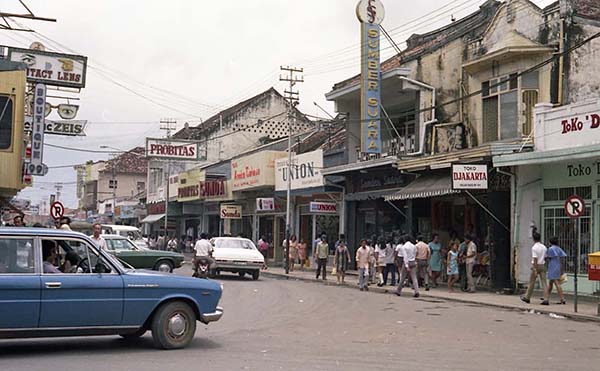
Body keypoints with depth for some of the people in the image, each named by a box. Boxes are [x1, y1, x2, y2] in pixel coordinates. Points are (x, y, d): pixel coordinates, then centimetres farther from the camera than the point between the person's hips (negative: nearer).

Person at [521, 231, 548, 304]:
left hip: (536, 266, -5)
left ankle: (527, 297, 19)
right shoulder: (544, 247, 8)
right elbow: (545, 258, 13)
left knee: (532, 282, 7)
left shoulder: (534, 247, -13)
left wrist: (535, 270, -19)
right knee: (544, 282, 1)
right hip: (543, 266, 6)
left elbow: (535, 259, -18)